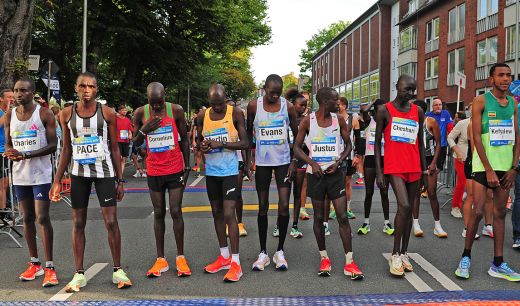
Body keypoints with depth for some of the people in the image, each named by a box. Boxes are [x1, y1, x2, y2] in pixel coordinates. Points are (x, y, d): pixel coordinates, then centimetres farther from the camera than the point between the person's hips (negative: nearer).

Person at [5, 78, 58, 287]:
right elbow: (8, 144, 14)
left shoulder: (44, 114, -7)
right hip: (20, 174, 5)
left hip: (41, 174, -5)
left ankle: (49, 267, -2)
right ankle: (34, 264, 23)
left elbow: (52, 145, -10)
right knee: (28, 218, 11)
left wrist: (26, 155, -21)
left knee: (42, 218, -8)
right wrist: (10, 152, -11)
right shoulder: (9, 116, 8)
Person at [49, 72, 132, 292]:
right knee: (78, 223, 6)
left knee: (111, 222, -4)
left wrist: (120, 180, -1)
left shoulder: (107, 113, -3)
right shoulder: (67, 114, 3)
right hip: (79, 173, 2)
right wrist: (57, 181, 3)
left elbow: (114, 148, 1)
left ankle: (117, 270, 11)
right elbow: (66, 150, 8)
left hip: (104, 172, -2)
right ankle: (79, 274, 17)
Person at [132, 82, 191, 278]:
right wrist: (143, 130, -16)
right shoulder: (140, 113, -2)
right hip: (154, 171, 2)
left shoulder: (176, 110, -6)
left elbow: (184, 139, 2)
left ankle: (180, 257, 11)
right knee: (159, 213, 7)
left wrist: (187, 167, 2)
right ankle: (161, 260, 15)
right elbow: (136, 143, 5)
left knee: (176, 212, -1)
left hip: (175, 169, -2)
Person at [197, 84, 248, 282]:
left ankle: (235, 262, -3)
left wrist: (222, 144, -20)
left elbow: (245, 143, -8)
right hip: (211, 171, 5)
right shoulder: (202, 116, 4)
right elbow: (198, 139, 15)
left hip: (230, 171, -5)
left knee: (229, 214, -10)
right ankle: (224, 256, 25)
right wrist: (202, 146, -9)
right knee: (217, 213, 12)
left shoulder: (235, 114, -7)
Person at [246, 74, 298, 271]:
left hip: (283, 161, 0)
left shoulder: (288, 107, -4)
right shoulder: (254, 106, -4)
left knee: (284, 206, -4)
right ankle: (263, 253, 16)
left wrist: (294, 161, -3)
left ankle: (280, 251, 12)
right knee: (263, 208, 5)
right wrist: (248, 160, 3)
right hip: (262, 162, 0)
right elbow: (249, 133, 6)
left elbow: (297, 135, 3)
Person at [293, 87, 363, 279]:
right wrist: (312, 163, -13)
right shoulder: (308, 121, -3)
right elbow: (297, 147, 1)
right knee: (318, 218, 7)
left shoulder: (339, 120, 2)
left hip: (335, 173, 1)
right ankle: (324, 258, 21)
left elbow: (348, 144, 10)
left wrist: (338, 161, -6)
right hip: (315, 174, -1)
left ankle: (349, 263, 1)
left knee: (343, 217, -4)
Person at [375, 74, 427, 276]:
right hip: (394, 167, -5)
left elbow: (420, 143, 16)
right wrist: (379, 172, -6)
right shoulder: (385, 111, -1)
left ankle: (404, 253, 18)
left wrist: (424, 171, 12)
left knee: (409, 209, 8)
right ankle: (395, 255, -6)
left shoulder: (418, 112, 11)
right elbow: (377, 142, 0)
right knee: (403, 206, -18)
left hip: (414, 168, 5)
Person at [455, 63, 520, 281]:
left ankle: (498, 264, 13)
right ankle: (466, 257, 8)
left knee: (500, 213, 7)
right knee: (477, 211, -8)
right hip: (483, 165, -5)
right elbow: (477, 138, -11)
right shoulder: (481, 101, -4)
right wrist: (489, 170, -15)